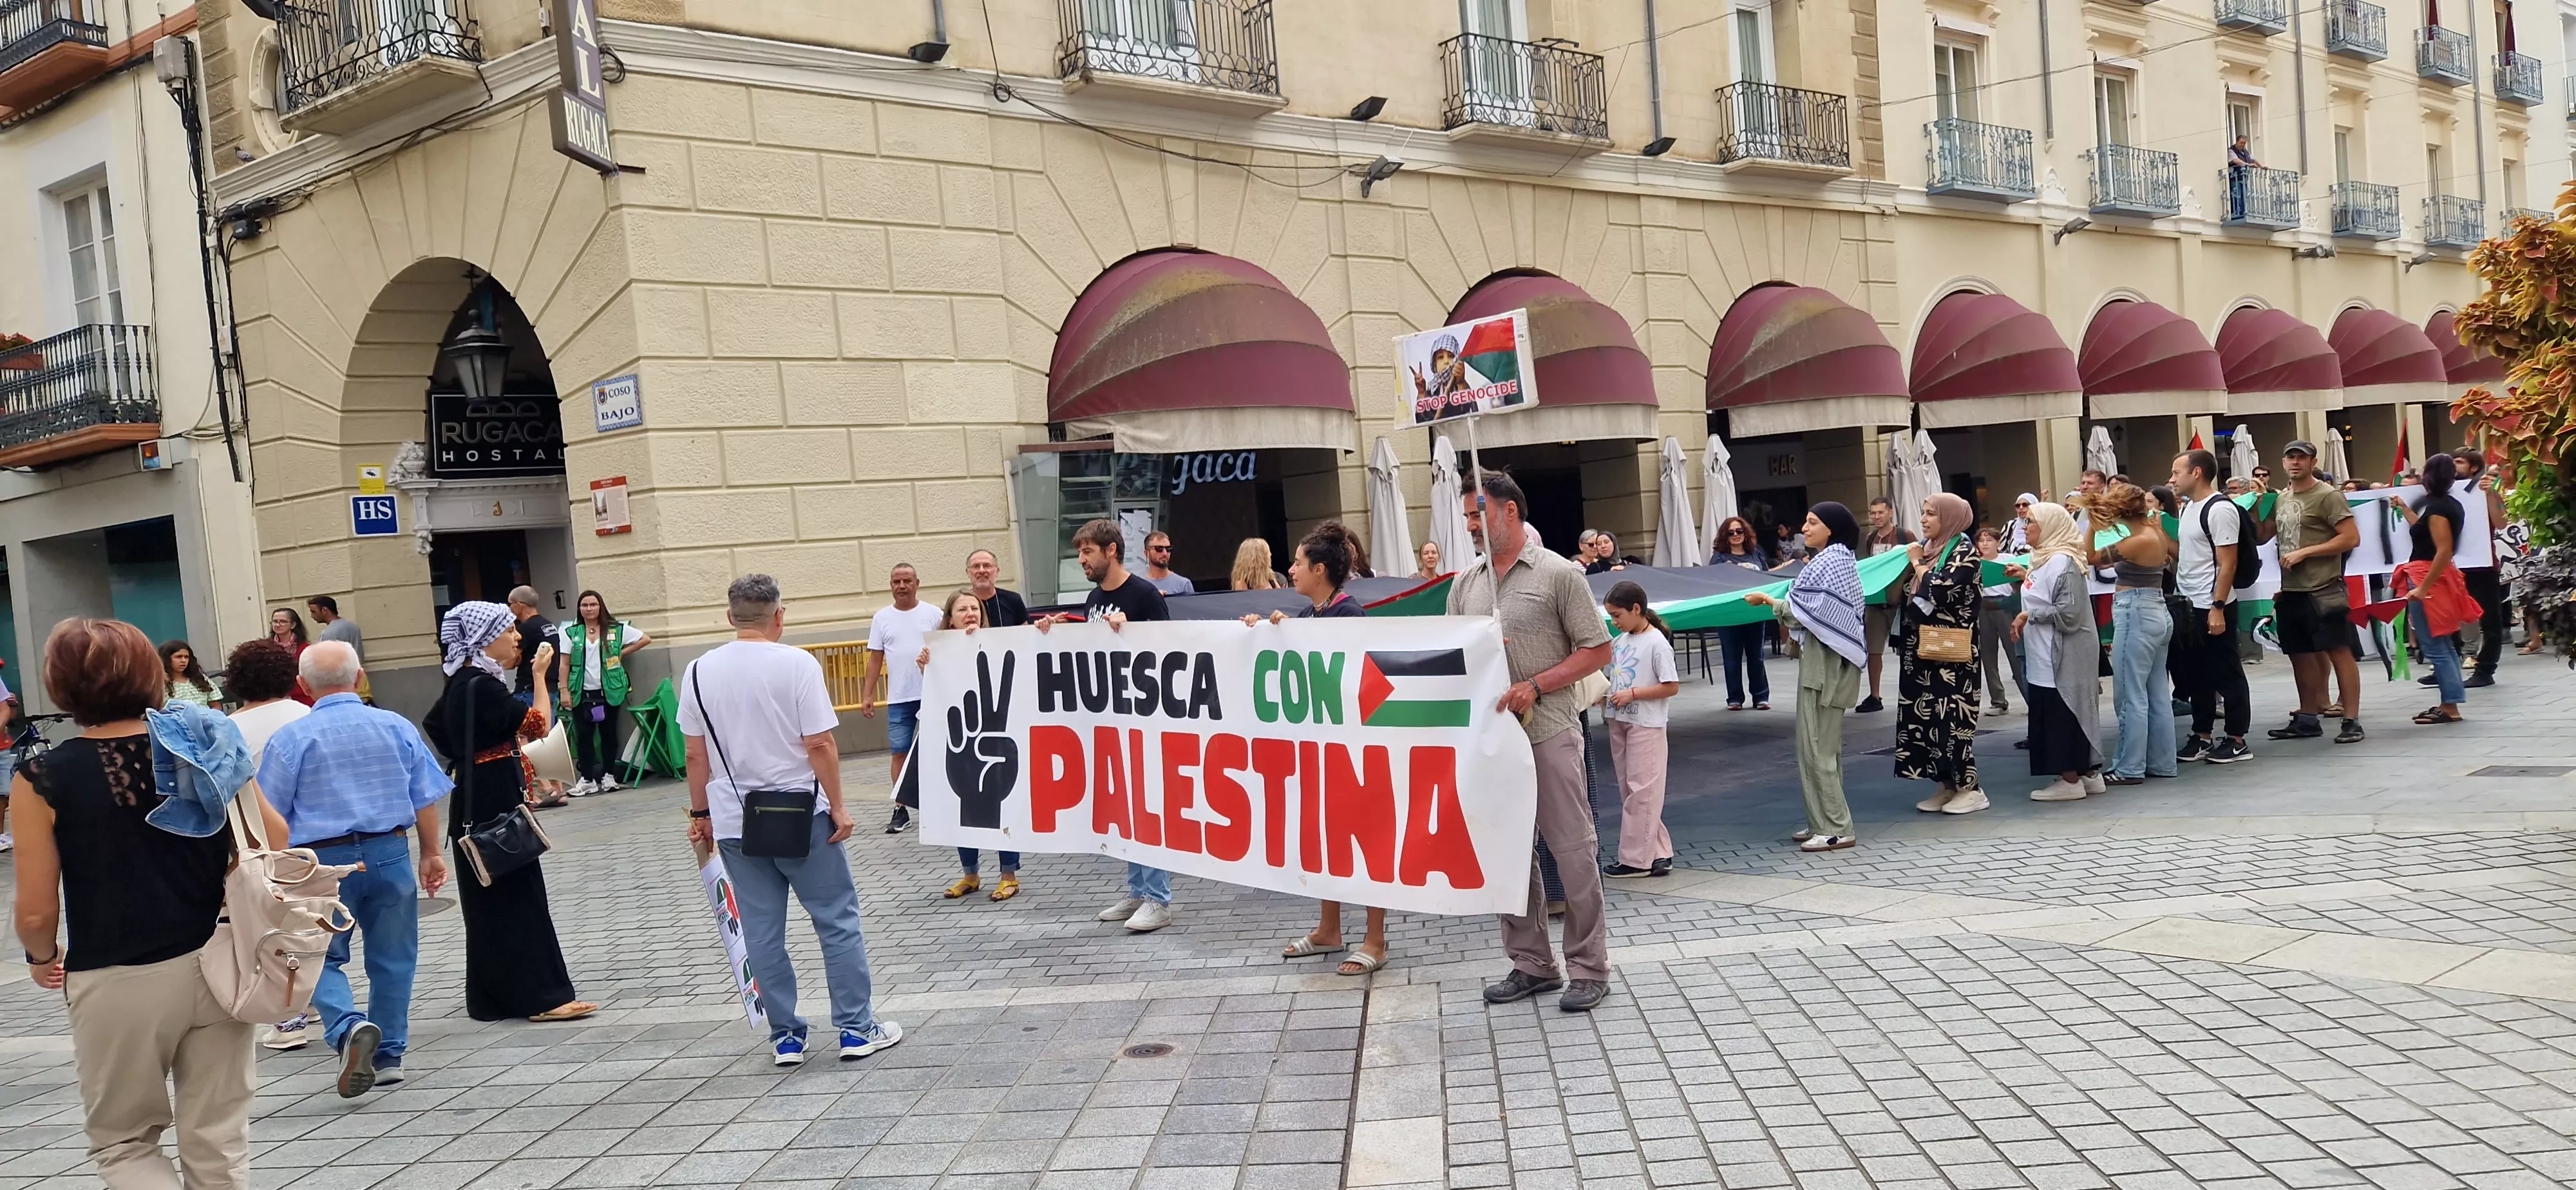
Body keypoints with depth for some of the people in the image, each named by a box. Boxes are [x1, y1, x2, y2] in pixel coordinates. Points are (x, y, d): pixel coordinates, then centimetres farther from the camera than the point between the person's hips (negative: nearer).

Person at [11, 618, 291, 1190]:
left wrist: (42, 958, 13)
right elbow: (277, 846, 0)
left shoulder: (42, 778, -9)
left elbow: (37, 912, -8)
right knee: (218, 1143, 14)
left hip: (116, 985, -2)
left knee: (123, 1142, 17)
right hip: (214, 967, 2)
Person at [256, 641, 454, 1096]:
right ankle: (388, 1056, 17)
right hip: (390, 854, 3)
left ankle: (349, 1027, -19)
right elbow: (426, 799, 5)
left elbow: (270, 816, -3)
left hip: (323, 861, -2)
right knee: (392, 958, 12)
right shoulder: (398, 727, 3)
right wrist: (432, 854, 15)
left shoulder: (290, 738, -4)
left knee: (321, 957, 7)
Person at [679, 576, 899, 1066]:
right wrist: (837, 805, -5)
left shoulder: (700, 671, 1)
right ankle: (857, 1028, 9)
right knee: (837, 920, 6)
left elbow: (695, 754, 5)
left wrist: (700, 813, 15)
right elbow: (820, 744, -14)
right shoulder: (797, 664, -11)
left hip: (734, 822, 4)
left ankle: (785, 1036, 14)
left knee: (762, 933, 9)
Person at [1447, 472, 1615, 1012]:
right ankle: (1530, 963, 21)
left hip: (1549, 731, -5)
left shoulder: (1559, 574, -4)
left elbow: (1598, 651, -5)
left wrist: (1536, 686, -14)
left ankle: (1589, 967, 8)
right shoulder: (1465, 584, 11)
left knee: (1573, 849, -1)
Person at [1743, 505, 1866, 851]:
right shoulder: (1839, 560, 16)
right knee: (1825, 746, 14)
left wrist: (1768, 601, -3)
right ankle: (1824, 822, 19)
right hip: (1826, 658, 10)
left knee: (1817, 748, -7)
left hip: (1824, 660, -10)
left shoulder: (1827, 564, -14)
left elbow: (1805, 615, -16)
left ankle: (1836, 829, -5)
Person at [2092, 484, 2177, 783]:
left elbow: (2091, 557, -16)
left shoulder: (2138, 541, -18)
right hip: (2156, 613, 9)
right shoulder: (2155, 533, 7)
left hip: (2136, 615, -9)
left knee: (2131, 696, -4)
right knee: (2158, 695, 12)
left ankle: (2130, 768, -1)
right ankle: (2162, 763, 17)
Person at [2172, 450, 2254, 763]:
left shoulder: (2220, 509, -15)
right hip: (2188, 607, 9)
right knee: (2194, 673, 14)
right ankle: (2202, 737, 22)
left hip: (2212, 608, -9)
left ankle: (2237, 740, 8)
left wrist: (2217, 607, -22)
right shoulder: (2188, 508, 13)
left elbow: (2228, 563, -18)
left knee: (2226, 673, 0)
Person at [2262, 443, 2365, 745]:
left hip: (2323, 590, -8)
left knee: (2339, 651, -6)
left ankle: (2351, 721, -4)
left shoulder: (2328, 496, -8)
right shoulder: (2280, 498, 14)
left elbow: (2352, 538, -14)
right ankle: (2307, 718, 20)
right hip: (2290, 591, 8)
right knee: (2300, 654, 12)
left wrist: (2304, 552, -16)